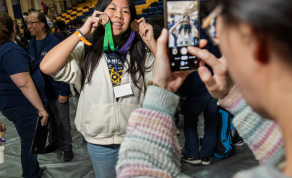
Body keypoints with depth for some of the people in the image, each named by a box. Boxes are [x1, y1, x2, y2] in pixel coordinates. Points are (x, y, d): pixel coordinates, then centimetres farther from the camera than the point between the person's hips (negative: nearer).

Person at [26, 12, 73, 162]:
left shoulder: (54, 43, -16)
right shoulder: (31, 45, 5)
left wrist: (63, 92, -19)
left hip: (56, 91, -6)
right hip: (39, 91, 7)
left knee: (62, 122, 7)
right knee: (49, 120, 22)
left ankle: (67, 147, 23)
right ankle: (54, 142, 41)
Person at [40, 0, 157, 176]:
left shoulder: (140, 52, -3)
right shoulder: (86, 51, -8)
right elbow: (47, 67, -22)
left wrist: (151, 42, -17)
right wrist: (82, 32, -21)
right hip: (100, 142, -1)